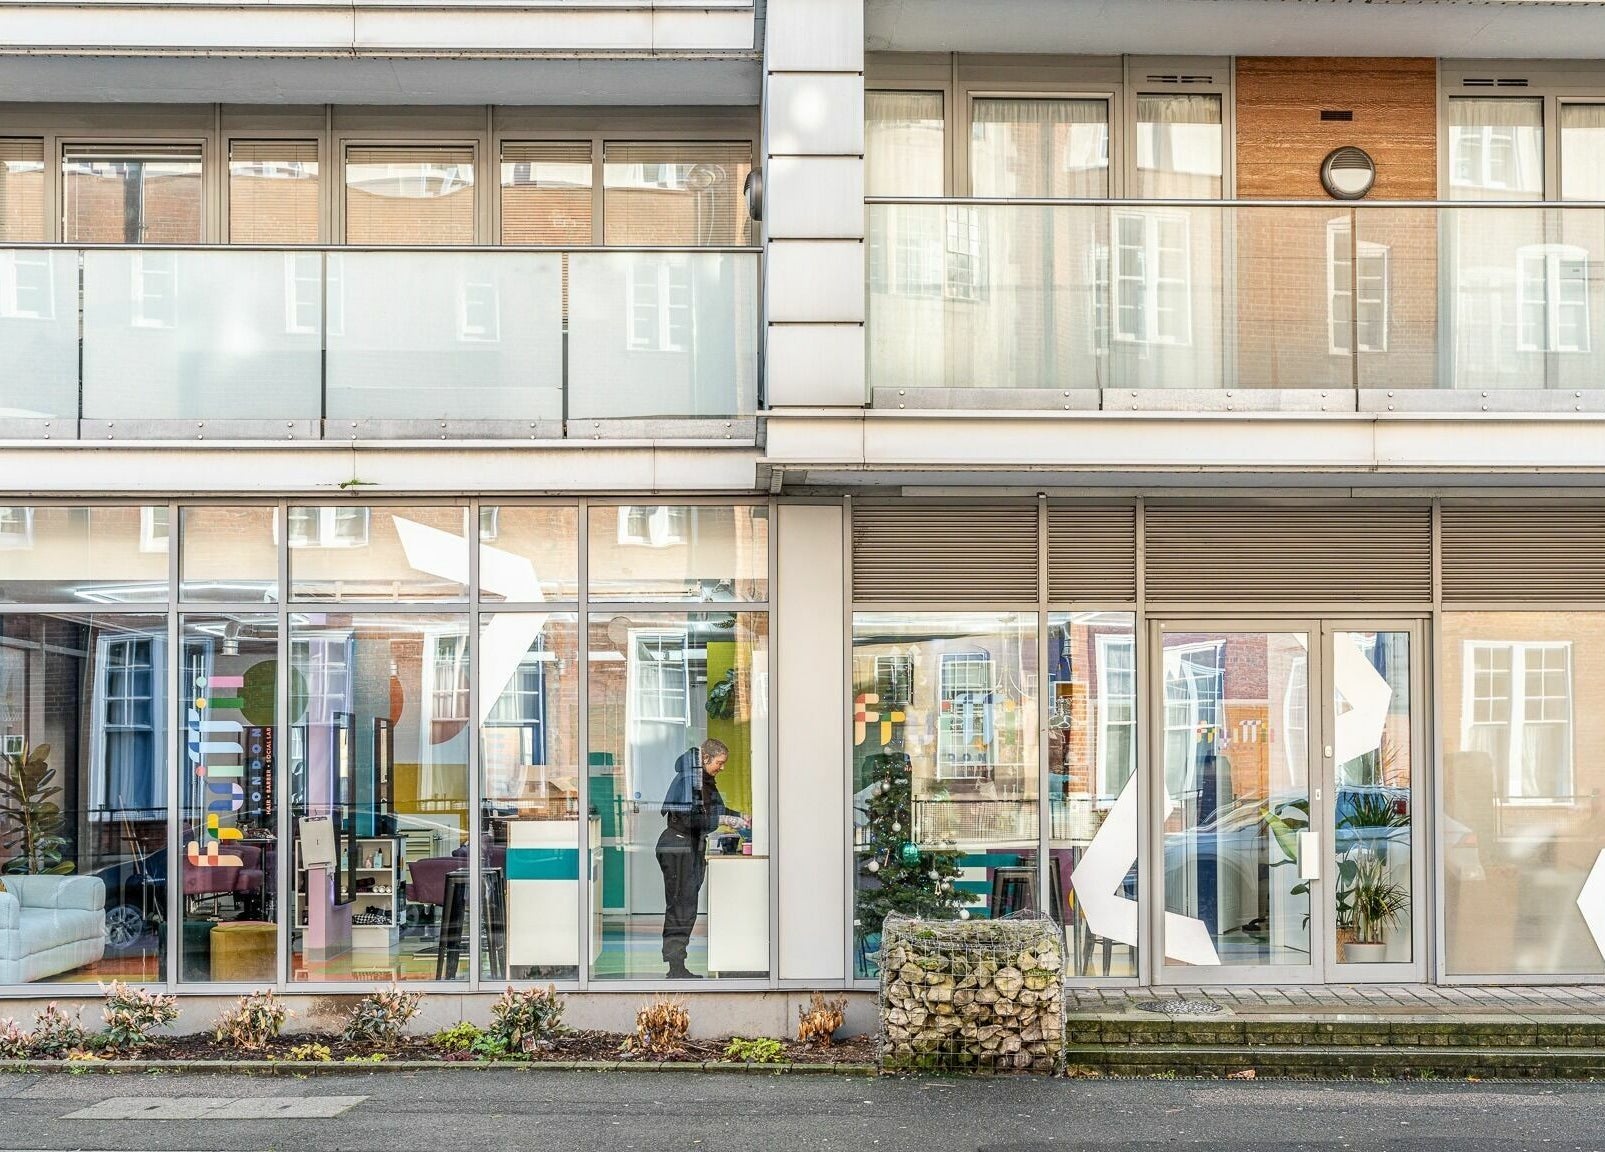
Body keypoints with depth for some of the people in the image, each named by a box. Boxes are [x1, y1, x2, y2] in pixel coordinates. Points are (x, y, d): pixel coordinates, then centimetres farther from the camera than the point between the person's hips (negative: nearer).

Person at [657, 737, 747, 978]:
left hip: (694, 847, 10)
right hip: (678, 846, -10)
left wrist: (741, 817, 9)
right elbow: (689, 819, -24)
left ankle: (678, 967, 14)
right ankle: (674, 968, -6)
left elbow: (718, 809, 23)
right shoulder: (686, 780, -17)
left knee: (688, 908, 10)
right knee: (679, 907, -9)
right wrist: (724, 820, -21)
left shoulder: (706, 781, 12)